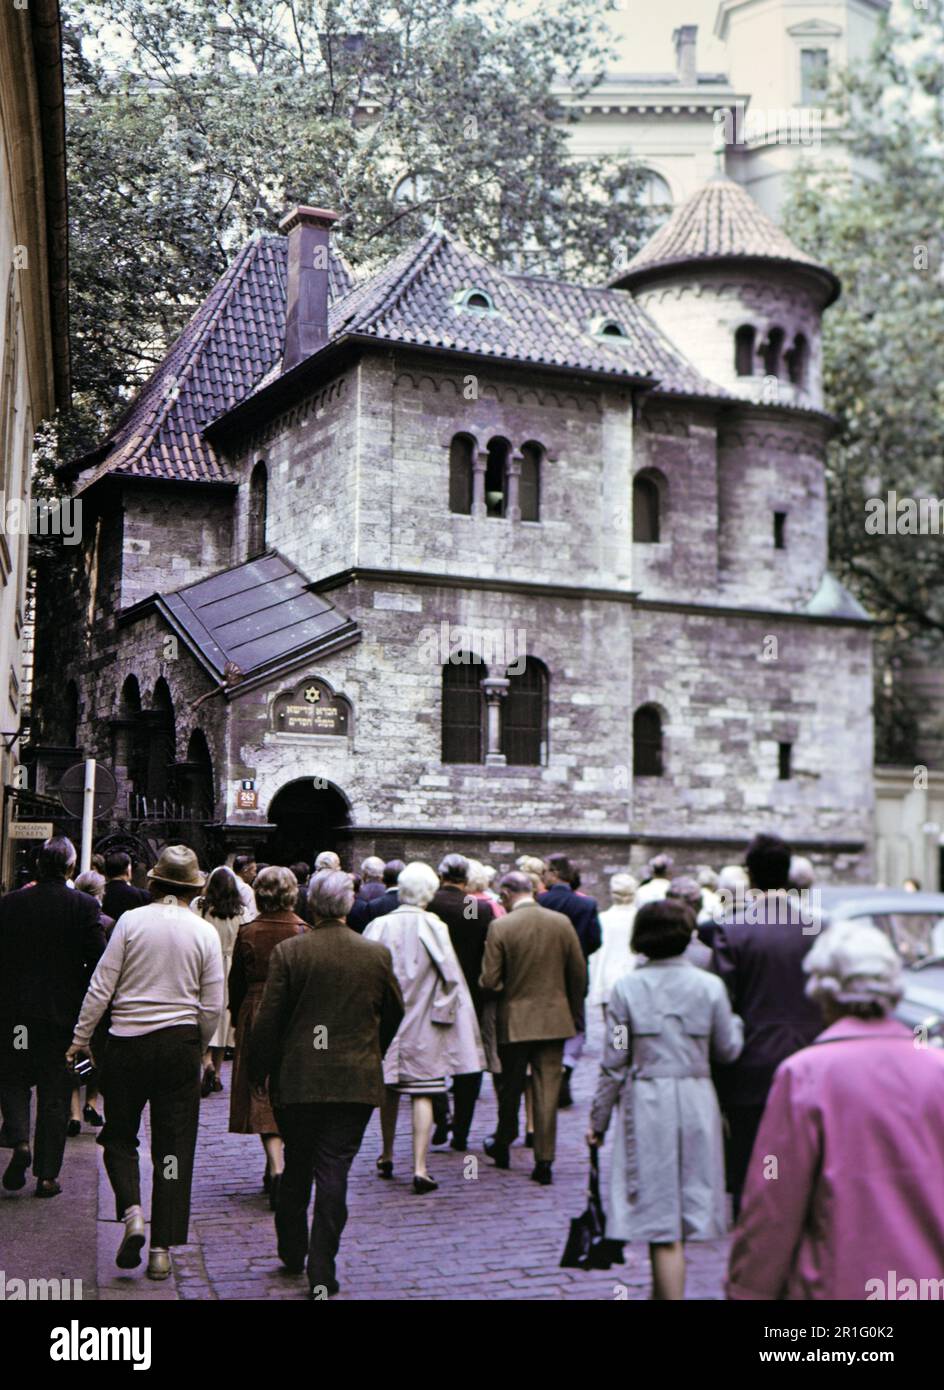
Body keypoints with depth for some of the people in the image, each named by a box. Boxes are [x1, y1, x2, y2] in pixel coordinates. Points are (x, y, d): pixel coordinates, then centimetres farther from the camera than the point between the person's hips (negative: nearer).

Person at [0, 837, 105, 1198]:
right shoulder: (85, 905, -8)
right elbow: (98, 960, -10)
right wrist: (87, 1004, 5)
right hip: (63, 1012, -1)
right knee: (55, 1093, 8)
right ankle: (47, 1174, 10)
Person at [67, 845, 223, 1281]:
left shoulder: (131, 921, -5)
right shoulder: (204, 932, -1)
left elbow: (101, 987, -6)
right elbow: (212, 1007, 0)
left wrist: (81, 1038, 4)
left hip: (128, 1039, -1)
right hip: (180, 1043, 1)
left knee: (119, 1136, 15)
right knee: (173, 1147, 7)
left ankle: (132, 1213, -7)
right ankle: (161, 1249, 7)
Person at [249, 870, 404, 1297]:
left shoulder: (288, 952, -9)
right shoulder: (377, 954, -2)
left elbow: (268, 1020, -6)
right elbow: (393, 1014, 11)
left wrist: (259, 1071, 6)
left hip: (297, 1080, 0)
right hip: (356, 1082, 0)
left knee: (296, 1167, 17)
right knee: (334, 1171, 2)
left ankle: (292, 1253, 31)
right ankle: (322, 1271, 1)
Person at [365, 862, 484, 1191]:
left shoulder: (378, 927, -4)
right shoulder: (434, 929, -10)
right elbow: (449, 978, -7)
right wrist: (444, 1015, 4)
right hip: (422, 1028, -3)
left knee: (389, 1090, 19)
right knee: (422, 1095, -1)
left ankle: (387, 1157, 31)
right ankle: (419, 1168, -6)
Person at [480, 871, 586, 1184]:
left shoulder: (500, 927, -13)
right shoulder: (562, 922, -3)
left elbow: (489, 980, -13)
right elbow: (579, 973, 3)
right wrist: (575, 1012, 16)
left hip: (514, 1020, -2)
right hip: (554, 1019, 2)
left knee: (511, 1087, 16)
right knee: (547, 1090, 5)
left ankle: (503, 1146, 33)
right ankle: (544, 1161, 3)